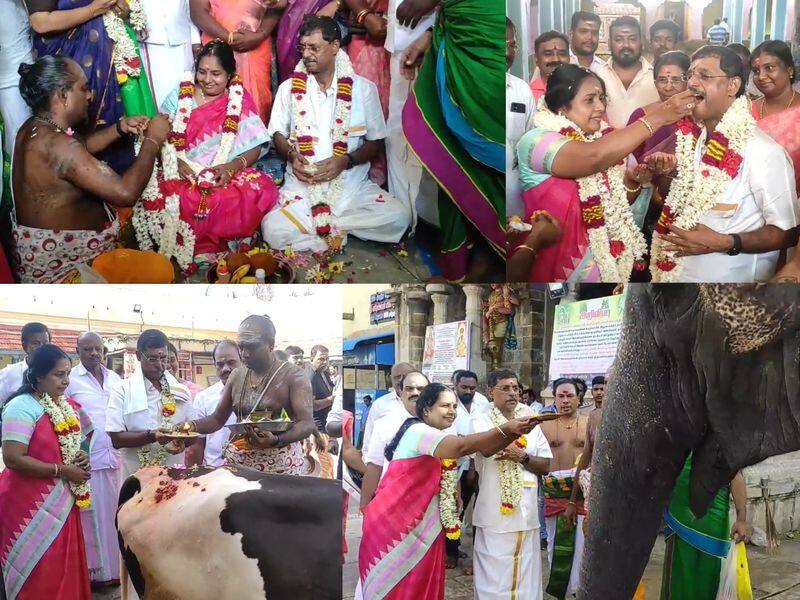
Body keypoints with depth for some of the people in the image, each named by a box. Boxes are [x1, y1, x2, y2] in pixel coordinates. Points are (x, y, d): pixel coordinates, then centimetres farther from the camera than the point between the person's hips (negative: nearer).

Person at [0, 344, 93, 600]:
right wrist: (60, 471, -18)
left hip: (63, 502, 7)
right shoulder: (22, 407, -14)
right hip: (31, 505, -7)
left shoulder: (69, 407, 10)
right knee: (38, 578, -1)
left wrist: (82, 458, 2)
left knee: (66, 571, 10)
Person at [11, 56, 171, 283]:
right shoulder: (57, 145, -30)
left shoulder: (33, 128, 0)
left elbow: (81, 149, 21)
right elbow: (126, 192, -34)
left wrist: (120, 128, 7)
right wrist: (153, 140, -21)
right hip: (57, 268, -10)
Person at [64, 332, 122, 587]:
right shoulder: (70, 380, -3)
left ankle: (115, 566, 19)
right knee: (92, 516, 2)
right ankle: (95, 570, 10)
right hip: (86, 459, -5)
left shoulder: (115, 379, 12)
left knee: (114, 513, 10)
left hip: (114, 457, 5)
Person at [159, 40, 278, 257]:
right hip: (182, 176, 0)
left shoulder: (240, 99, 8)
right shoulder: (180, 95, 10)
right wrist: (175, 161, -16)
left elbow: (254, 146, 2)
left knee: (262, 189, -31)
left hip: (226, 176, 0)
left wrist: (234, 166, -18)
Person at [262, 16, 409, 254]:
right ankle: (340, 232, -7)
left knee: (398, 219, -26)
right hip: (302, 185, 0)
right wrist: (292, 155, -10)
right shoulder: (289, 88, 6)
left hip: (352, 184, 1)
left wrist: (345, 161, -14)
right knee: (274, 230, -30)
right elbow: (278, 134, 13)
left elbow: (375, 142, 4)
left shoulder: (363, 88, 2)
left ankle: (314, 226, -9)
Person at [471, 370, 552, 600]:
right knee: (494, 577, 1)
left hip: (527, 514, 4)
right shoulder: (481, 420, -3)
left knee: (525, 577, 11)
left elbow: (545, 466, 8)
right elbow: (486, 448, -25)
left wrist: (522, 457, -11)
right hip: (495, 515, -4)